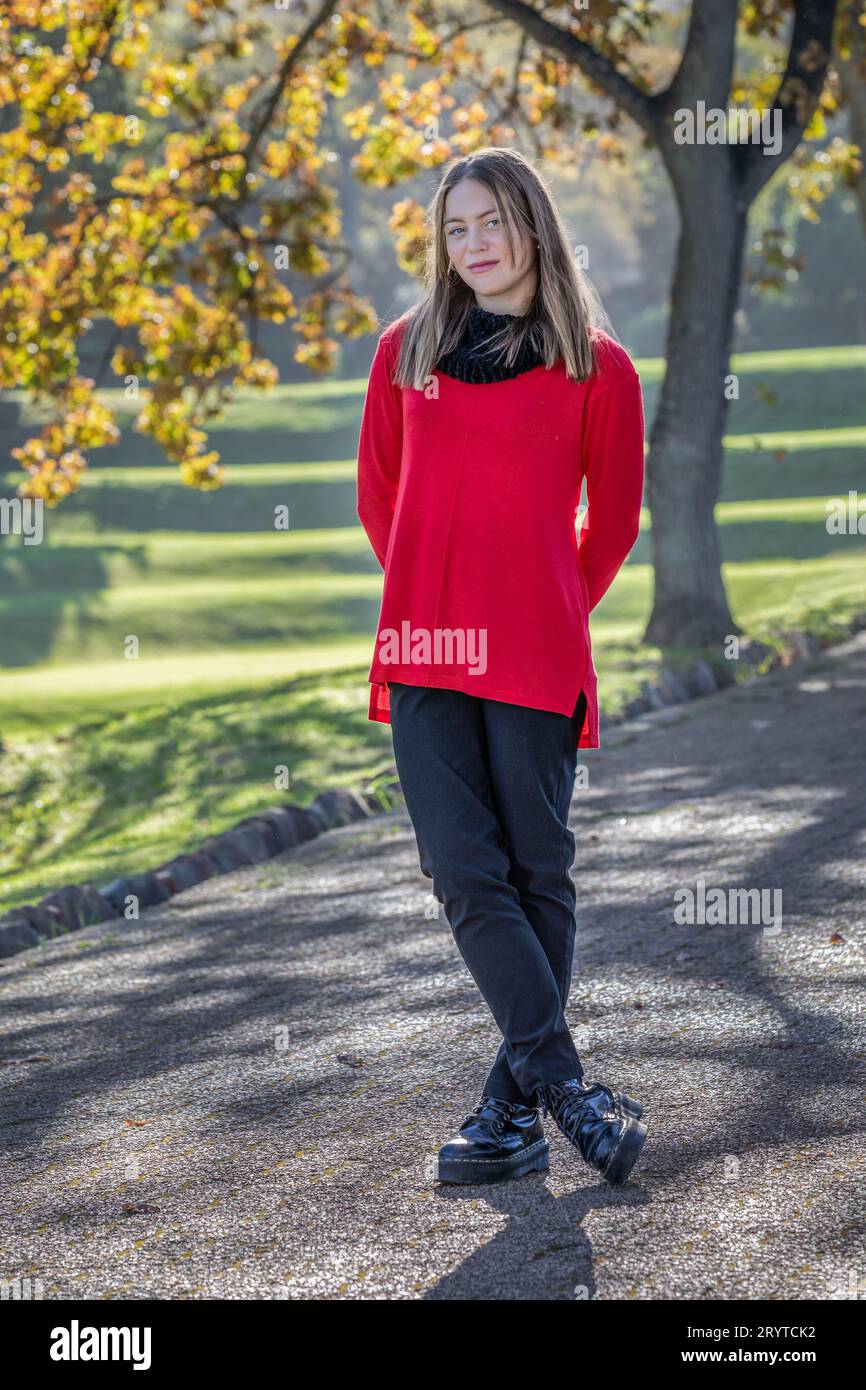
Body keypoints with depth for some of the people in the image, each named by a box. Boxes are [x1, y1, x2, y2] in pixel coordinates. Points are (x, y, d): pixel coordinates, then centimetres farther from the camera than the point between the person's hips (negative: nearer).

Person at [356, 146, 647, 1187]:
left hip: (537, 655, -2)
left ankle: (513, 1109, 9)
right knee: (466, 874, -7)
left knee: (536, 873, 2)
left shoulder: (596, 366, 2)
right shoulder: (406, 351, 9)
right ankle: (567, 1090, -2)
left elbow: (614, 520, 11)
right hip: (424, 653, 2)